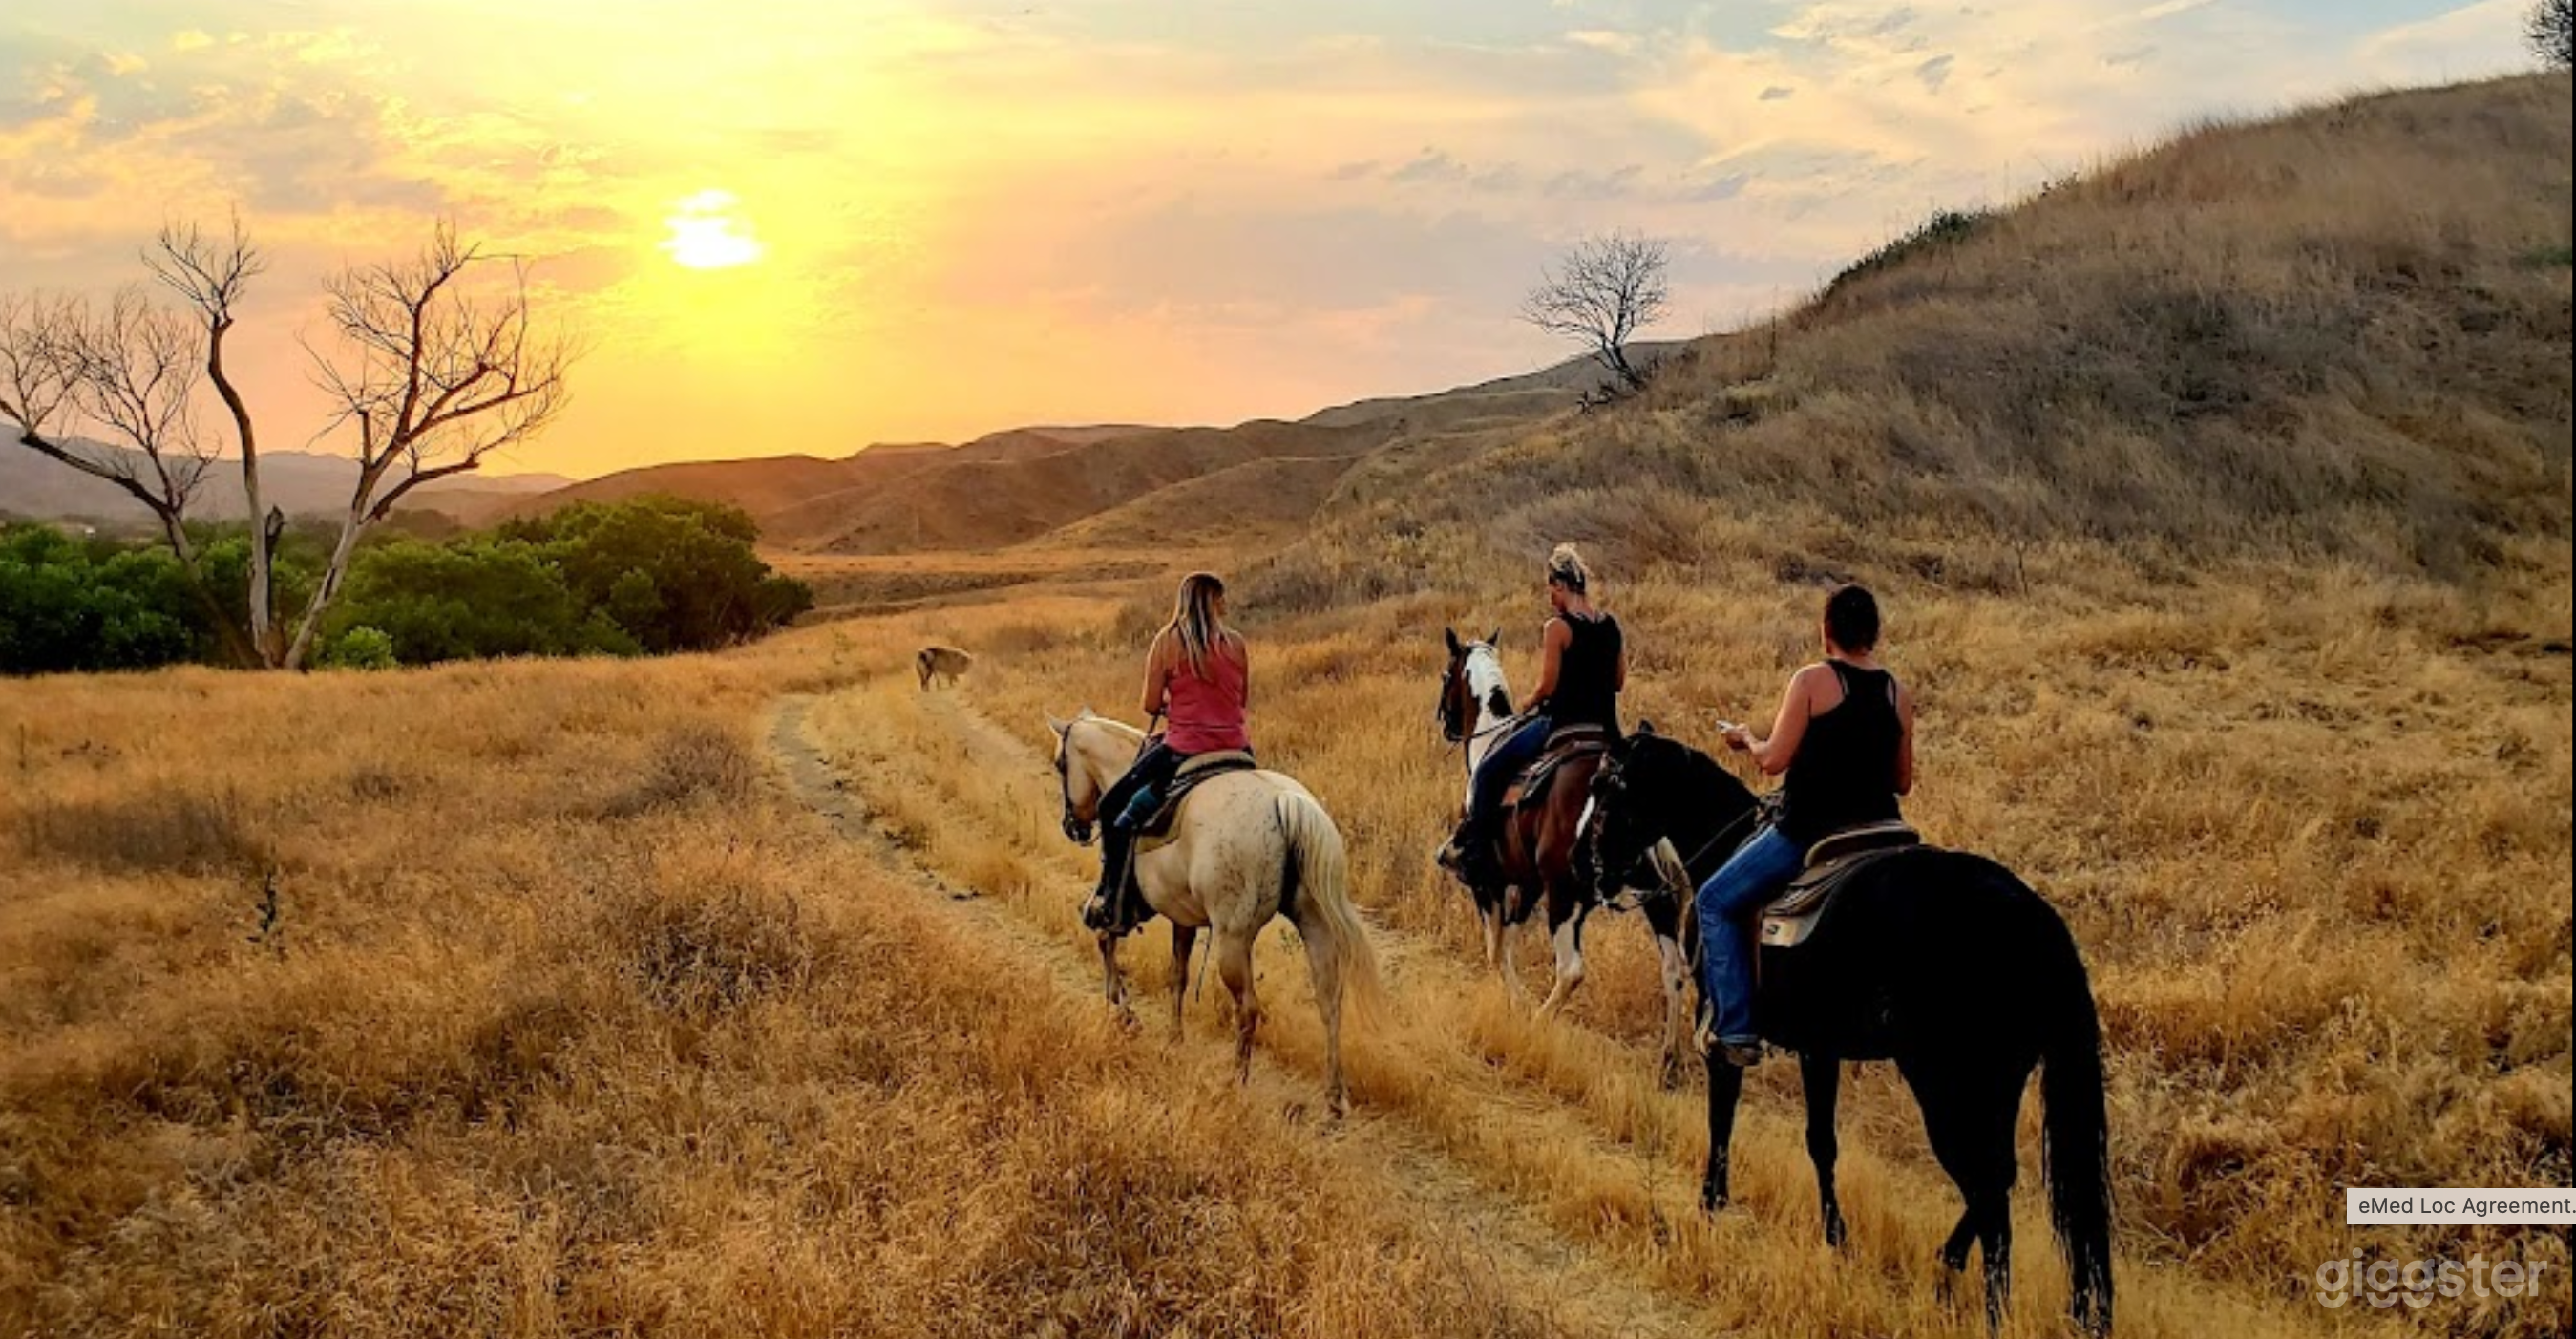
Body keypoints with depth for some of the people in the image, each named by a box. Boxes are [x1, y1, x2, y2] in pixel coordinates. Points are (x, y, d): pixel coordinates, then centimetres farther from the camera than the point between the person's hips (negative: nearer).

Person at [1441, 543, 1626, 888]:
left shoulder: (1558, 627, -13)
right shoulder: (1612, 626, 7)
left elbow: (1547, 686, -14)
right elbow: (1619, 683, 12)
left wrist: (1527, 705, 5)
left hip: (1561, 724, -6)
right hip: (1604, 727, 6)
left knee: (1489, 770, 5)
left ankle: (1474, 851, 1)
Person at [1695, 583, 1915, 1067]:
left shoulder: (1813, 680, -9)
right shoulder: (1899, 694, 6)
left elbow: (1774, 759, -11)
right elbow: (1903, 782, 11)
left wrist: (1748, 740, 10)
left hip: (1809, 833, -5)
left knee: (1716, 903, 10)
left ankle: (1734, 1029, 3)